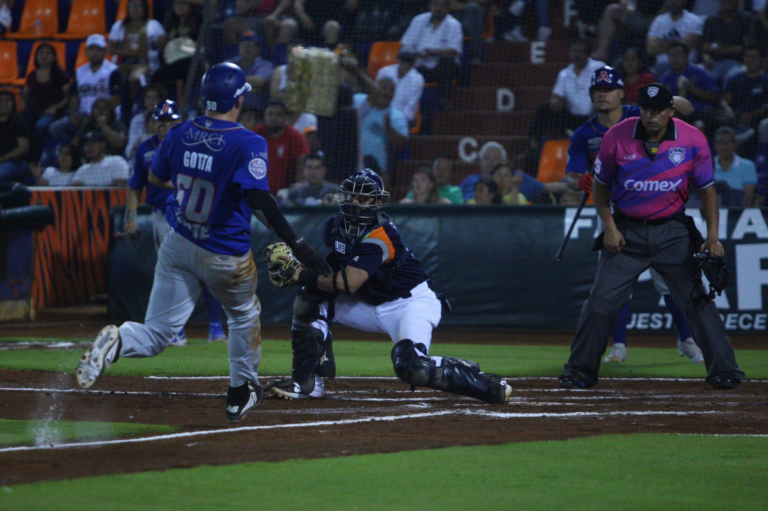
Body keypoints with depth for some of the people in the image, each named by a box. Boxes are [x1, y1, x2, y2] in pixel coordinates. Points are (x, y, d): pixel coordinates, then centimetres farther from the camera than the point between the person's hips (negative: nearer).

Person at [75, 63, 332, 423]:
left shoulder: (180, 134, -1)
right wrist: (297, 246, -29)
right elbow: (258, 198, -28)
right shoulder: (248, 144, -17)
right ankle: (241, 393, 35)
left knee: (156, 334, 3)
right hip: (226, 255, -3)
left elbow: (155, 178, 15)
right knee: (244, 315, 26)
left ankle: (118, 342, -28)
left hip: (178, 245, 3)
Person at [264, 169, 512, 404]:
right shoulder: (335, 226, -1)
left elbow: (349, 283, -33)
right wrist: (299, 265, -9)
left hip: (412, 303, -8)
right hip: (372, 306, 8)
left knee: (411, 367, -30)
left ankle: (486, 384, -13)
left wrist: (305, 276, -25)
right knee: (311, 298, -5)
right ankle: (308, 382, -2)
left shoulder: (379, 236, -26)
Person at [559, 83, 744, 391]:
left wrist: (713, 235, -8)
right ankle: (579, 371, 9)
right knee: (601, 302, -4)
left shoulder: (693, 140, -8)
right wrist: (609, 226, -7)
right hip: (626, 233, 0)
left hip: (673, 233, 0)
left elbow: (706, 189, 2)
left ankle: (724, 370, 3)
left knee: (697, 301, -4)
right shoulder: (617, 137, -9)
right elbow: (600, 186, 4)